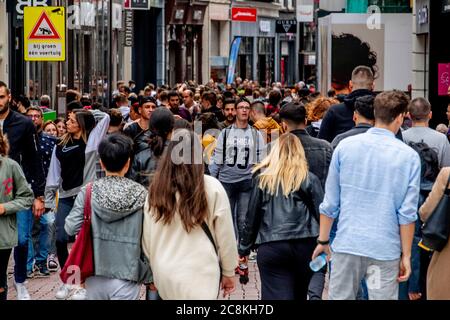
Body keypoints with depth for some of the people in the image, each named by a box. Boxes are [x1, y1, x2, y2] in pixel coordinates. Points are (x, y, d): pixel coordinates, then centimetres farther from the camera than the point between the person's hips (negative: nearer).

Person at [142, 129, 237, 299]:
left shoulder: (156, 189, -2)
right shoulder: (212, 188, -10)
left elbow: (146, 237, 5)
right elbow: (225, 235, -2)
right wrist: (228, 272, 11)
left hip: (164, 274, 3)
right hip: (199, 276, -3)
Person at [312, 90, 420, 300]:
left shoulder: (345, 146, 0)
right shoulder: (409, 157, -4)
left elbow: (330, 202, 4)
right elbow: (407, 213, -5)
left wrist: (323, 240, 13)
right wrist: (406, 255, 3)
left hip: (347, 244, 2)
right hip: (385, 250, -2)